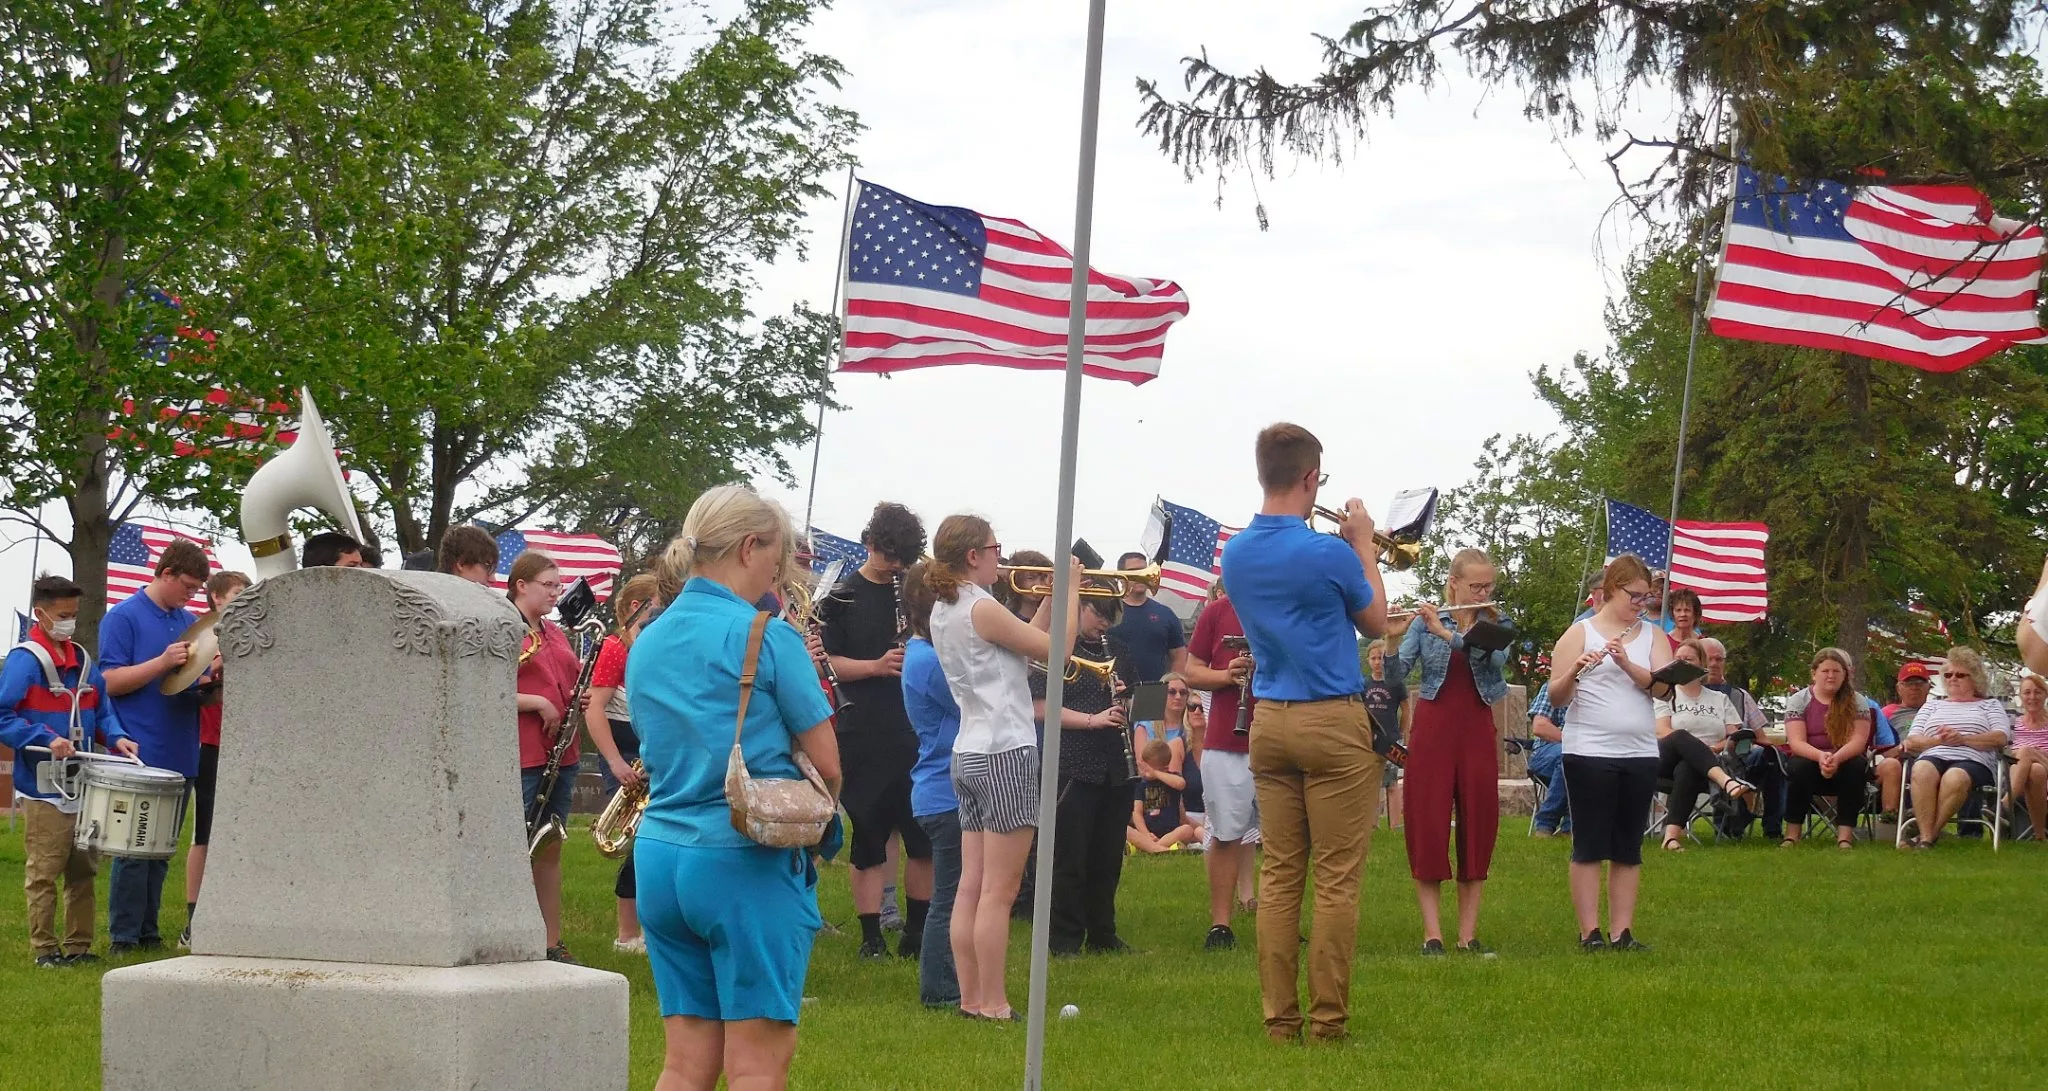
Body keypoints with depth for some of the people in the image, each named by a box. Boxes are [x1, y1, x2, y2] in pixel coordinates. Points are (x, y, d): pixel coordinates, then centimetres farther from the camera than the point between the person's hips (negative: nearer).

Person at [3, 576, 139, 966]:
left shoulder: (82, 660, 11)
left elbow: (101, 710, 17)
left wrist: (114, 737, -2)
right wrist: (46, 739, -24)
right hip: (43, 788, -7)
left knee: (83, 870, 12)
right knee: (44, 871, -1)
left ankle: (78, 945, 19)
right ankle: (44, 948, 6)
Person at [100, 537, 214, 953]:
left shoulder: (189, 621, 15)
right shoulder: (123, 618, -4)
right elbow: (111, 681, -9)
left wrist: (210, 677, -3)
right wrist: (163, 663, -19)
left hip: (179, 756, 6)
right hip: (141, 757, -6)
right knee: (133, 849, -4)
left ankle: (148, 931, 17)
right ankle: (124, 938, 0)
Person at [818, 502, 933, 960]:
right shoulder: (841, 598, 1)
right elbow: (826, 662, -4)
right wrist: (876, 666, -20)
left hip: (919, 731, 3)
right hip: (865, 733, -3)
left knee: (925, 837, 6)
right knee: (869, 839, 1)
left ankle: (918, 930, 18)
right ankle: (871, 937, 7)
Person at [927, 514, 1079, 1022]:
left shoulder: (943, 611, 12)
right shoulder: (982, 609, -15)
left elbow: (1025, 645, 17)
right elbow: (1056, 652, -10)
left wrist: (1051, 597, 14)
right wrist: (1070, 591, 0)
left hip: (968, 754, 9)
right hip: (1006, 752, -9)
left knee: (972, 885, 9)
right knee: (999, 891, -5)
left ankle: (971, 998, 12)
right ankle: (993, 1005, -3)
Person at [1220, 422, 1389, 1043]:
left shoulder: (1236, 555, 3)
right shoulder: (1329, 555, -15)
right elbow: (1375, 624, 3)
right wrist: (1364, 547, 12)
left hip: (1269, 723, 6)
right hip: (1333, 723, -6)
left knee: (1279, 875, 8)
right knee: (1336, 879, -1)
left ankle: (1279, 1015, 8)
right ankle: (1328, 1018, 0)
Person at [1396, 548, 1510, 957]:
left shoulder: (1496, 625, 6)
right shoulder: (1425, 622, 3)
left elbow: (1496, 658, -15)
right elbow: (1396, 672, -6)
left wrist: (1446, 632, -22)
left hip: (1477, 732, 2)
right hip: (1432, 729, -2)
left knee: (1477, 830, 2)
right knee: (1427, 829, -4)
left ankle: (1468, 934, 8)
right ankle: (1432, 934, -1)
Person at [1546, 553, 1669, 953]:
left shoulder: (1653, 636, 12)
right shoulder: (1580, 634, 3)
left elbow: (1663, 686, -4)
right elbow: (1556, 696, -2)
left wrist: (1626, 663, -19)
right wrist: (1575, 670, -22)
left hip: (1640, 754, 4)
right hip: (1590, 752, -4)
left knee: (1629, 849, 5)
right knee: (1590, 846, -3)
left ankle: (1622, 932, 8)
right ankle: (1590, 932, -2)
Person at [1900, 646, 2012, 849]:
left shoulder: (1990, 705, 24)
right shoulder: (1932, 706, 32)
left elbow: (2001, 738, 5)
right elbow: (1911, 742, 17)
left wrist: (1962, 739, -8)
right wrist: (1939, 740, -4)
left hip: (1972, 761, -2)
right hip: (1933, 757, 2)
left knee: (1955, 778, -41)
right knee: (1921, 771, -38)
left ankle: (1929, 834, -39)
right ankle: (1926, 837, -43)